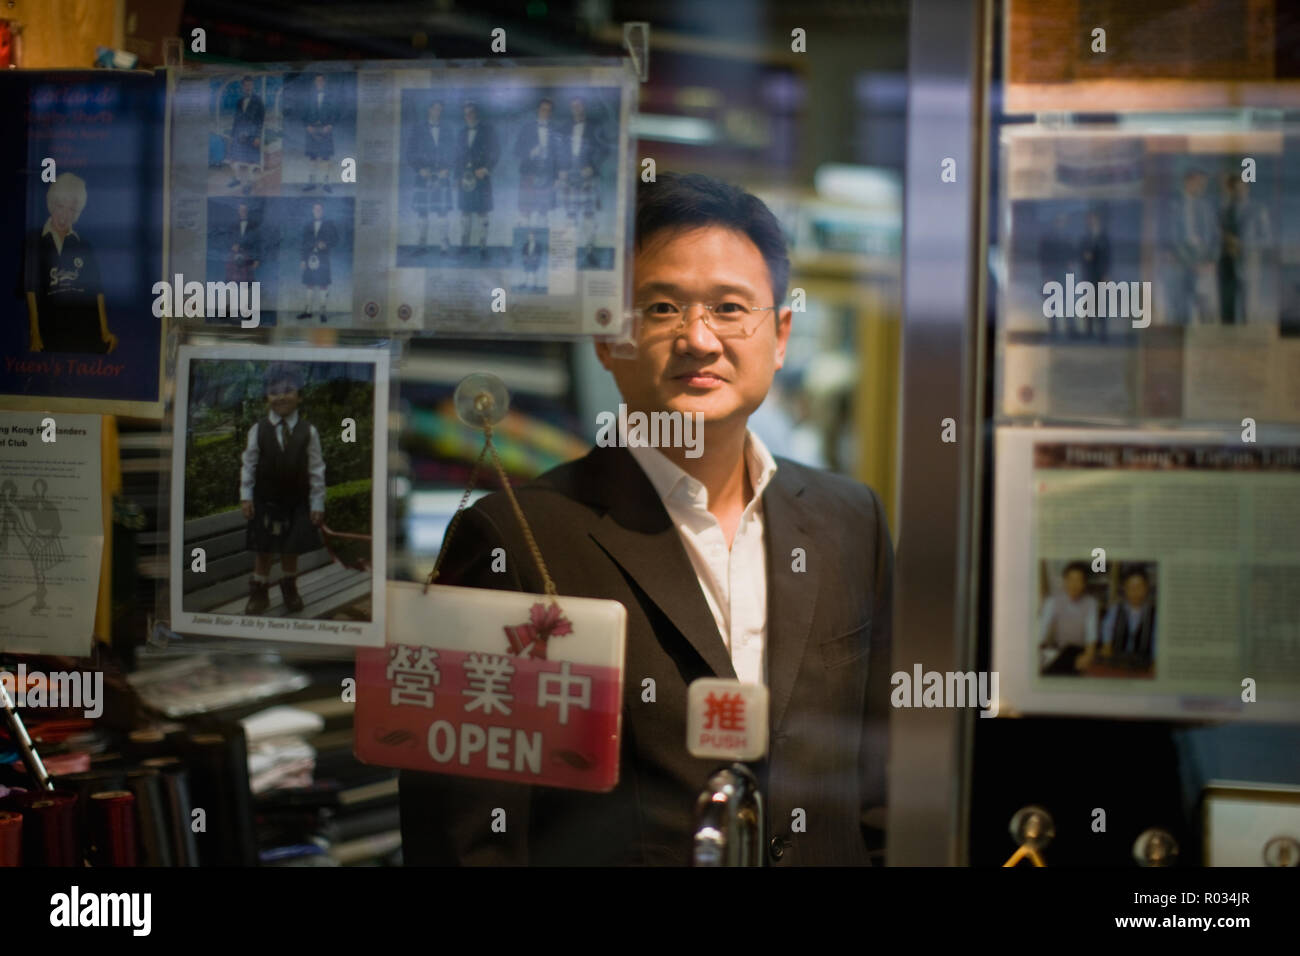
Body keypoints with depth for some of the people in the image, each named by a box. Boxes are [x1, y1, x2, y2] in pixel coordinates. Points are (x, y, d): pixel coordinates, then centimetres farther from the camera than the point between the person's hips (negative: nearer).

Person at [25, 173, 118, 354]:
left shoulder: (85, 247, 13)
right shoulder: (34, 244, 5)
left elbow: (97, 291, 11)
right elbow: (31, 291, -2)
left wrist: (105, 331, 1)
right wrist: (35, 334, -10)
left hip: (86, 332, 2)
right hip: (50, 331, -2)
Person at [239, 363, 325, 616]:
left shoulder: (308, 432, -7)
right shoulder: (258, 430, -6)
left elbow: (316, 470, -3)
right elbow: (249, 465, -1)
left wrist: (317, 504, -4)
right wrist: (245, 496, -6)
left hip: (296, 501, 0)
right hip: (265, 500, 0)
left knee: (291, 550, 10)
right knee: (263, 550, 5)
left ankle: (289, 588, 32)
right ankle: (259, 593, 19)